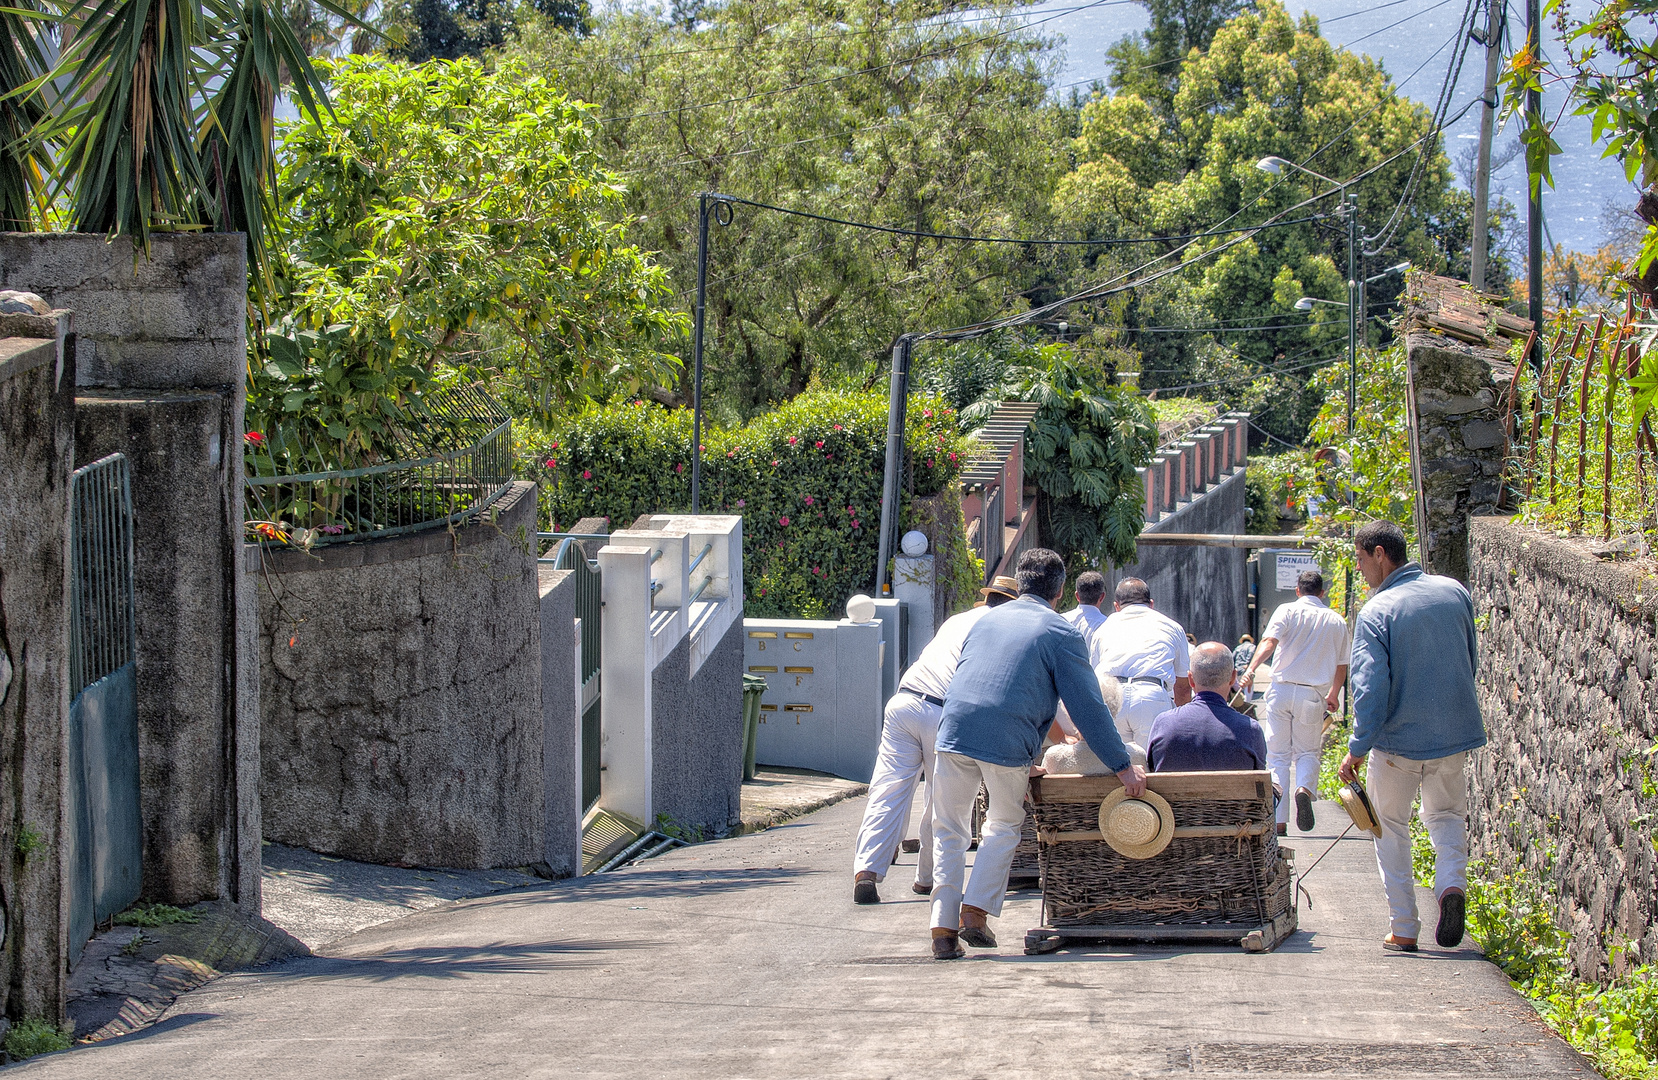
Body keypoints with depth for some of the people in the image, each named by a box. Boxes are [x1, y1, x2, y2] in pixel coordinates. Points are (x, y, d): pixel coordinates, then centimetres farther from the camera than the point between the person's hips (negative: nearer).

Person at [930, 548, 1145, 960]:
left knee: (949, 832, 13)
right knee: (1004, 826, 19)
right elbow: (1087, 706, 1)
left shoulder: (988, 620, 21)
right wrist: (1122, 766, 5)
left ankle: (944, 929, 5)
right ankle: (976, 913, 10)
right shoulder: (1062, 633, 5)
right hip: (1008, 741, -3)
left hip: (955, 729, 3)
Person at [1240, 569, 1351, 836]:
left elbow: (1269, 641, -16)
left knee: (1278, 756, 5)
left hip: (1281, 691, -1)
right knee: (1307, 752, 13)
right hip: (1313, 694, 1)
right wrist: (1334, 694, 33)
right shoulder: (1336, 621, 10)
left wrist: (1251, 669, -28)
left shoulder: (1287, 611, 2)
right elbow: (1342, 664, 17)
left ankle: (1279, 822, -6)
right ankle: (1305, 788, -20)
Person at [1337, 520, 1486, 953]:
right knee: (1446, 814, 23)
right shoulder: (1454, 592, 2)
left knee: (1391, 828, 13)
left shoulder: (1377, 612, -15)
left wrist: (1357, 749, -16)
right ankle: (1452, 883, -6)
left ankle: (1404, 930, 9)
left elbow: (1370, 686, -20)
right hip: (1454, 731, 4)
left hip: (1398, 739, -4)